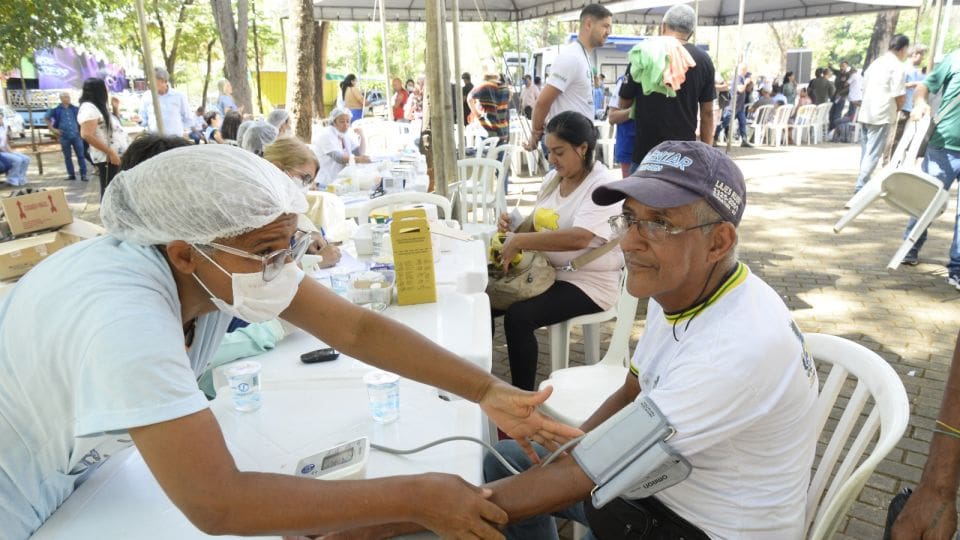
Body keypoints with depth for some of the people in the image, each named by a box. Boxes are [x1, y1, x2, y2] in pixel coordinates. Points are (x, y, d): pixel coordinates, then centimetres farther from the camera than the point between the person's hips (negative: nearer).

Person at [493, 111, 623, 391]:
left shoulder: (602, 185, -17)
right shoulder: (553, 178, 7)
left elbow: (578, 238, -32)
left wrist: (519, 241, -29)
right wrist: (514, 225, -6)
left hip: (588, 283, -8)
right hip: (546, 271, 8)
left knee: (518, 316, -26)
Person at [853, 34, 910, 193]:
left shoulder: (876, 62, 16)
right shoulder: (898, 66, -8)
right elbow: (899, 95, -13)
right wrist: (897, 109, 7)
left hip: (866, 112, 8)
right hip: (882, 114, -8)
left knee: (866, 151, 15)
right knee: (873, 153, -5)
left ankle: (863, 182, 21)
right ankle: (861, 185, -8)